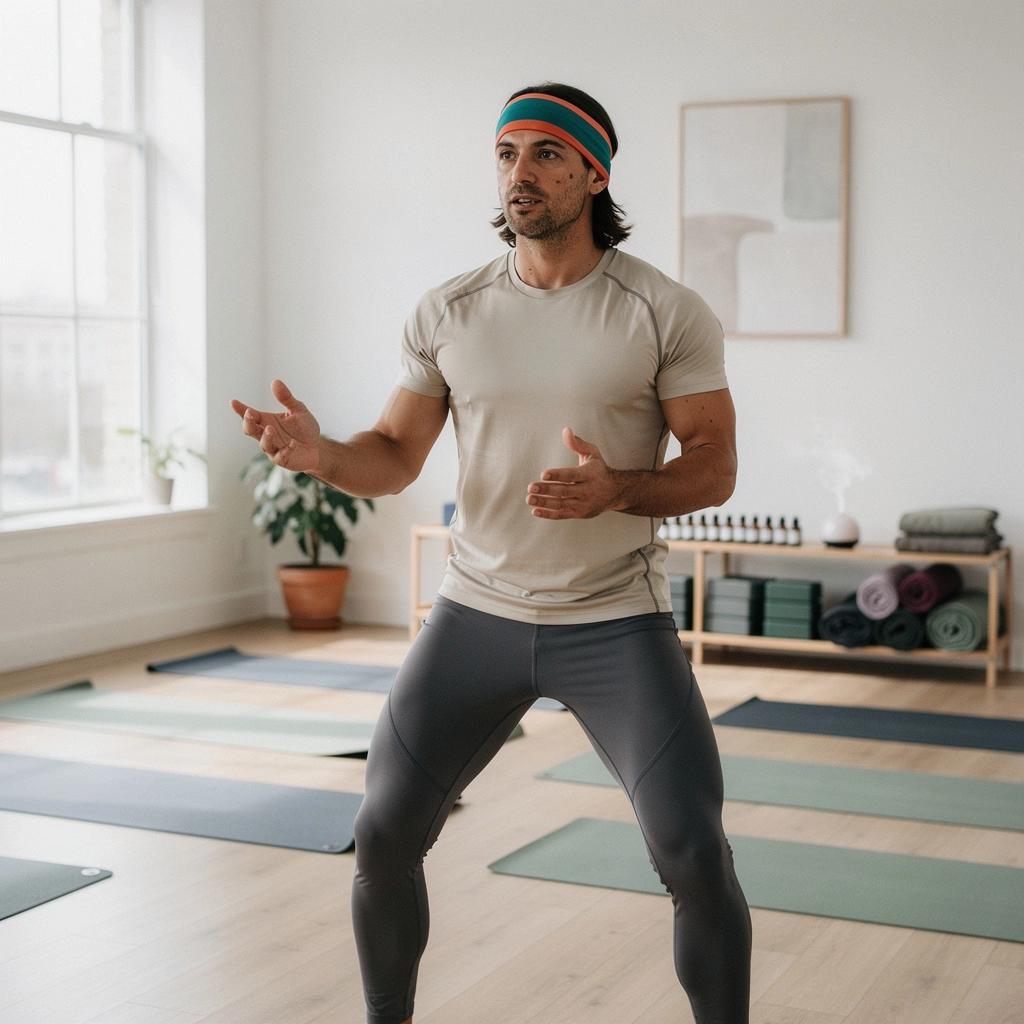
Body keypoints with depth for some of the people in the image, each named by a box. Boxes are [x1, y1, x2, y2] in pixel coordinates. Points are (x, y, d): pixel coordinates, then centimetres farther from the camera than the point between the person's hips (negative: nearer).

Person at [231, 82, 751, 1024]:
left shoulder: (668, 312, -8)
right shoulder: (448, 313, 1)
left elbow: (715, 469, -7)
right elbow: (394, 459, 4)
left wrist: (615, 491, -27)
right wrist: (319, 453, -19)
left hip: (617, 623, -2)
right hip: (476, 615, 3)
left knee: (695, 857, -10)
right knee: (384, 834, 3)